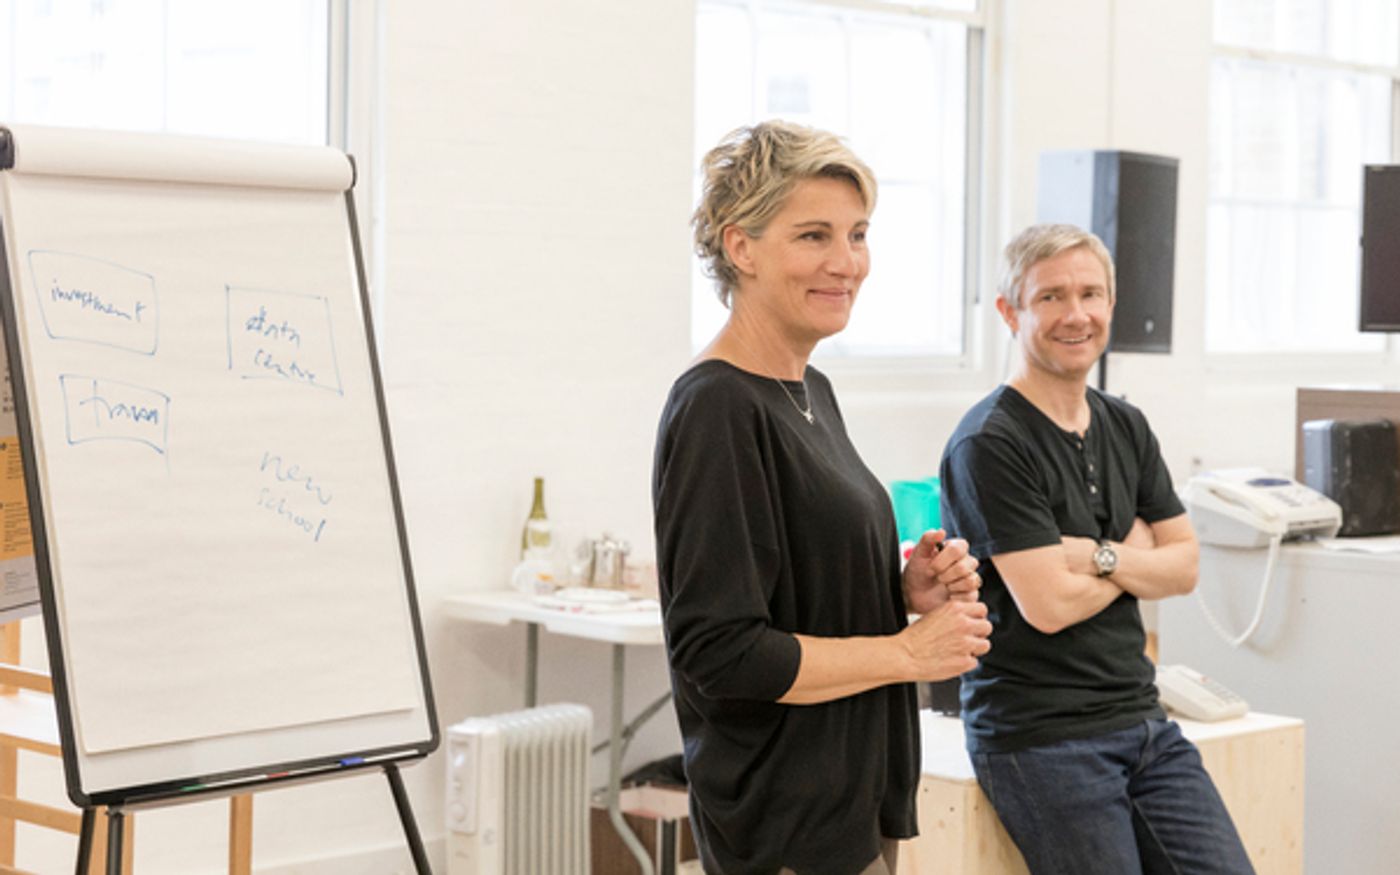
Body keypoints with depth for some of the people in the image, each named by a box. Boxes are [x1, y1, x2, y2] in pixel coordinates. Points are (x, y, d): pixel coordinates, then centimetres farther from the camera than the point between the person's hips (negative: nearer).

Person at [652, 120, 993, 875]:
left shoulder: (811, 392, 11)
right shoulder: (716, 409, -17)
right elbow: (720, 652, -22)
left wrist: (906, 591, 2)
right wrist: (910, 652, -13)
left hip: (851, 804, 9)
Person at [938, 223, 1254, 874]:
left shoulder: (1125, 427, 12)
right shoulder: (989, 445, -13)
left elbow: (1184, 567, 9)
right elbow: (1049, 604, -18)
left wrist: (1101, 557, -11)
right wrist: (1135, 553, 0)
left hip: (1141, 718, 7)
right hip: (1042, 737, -7)